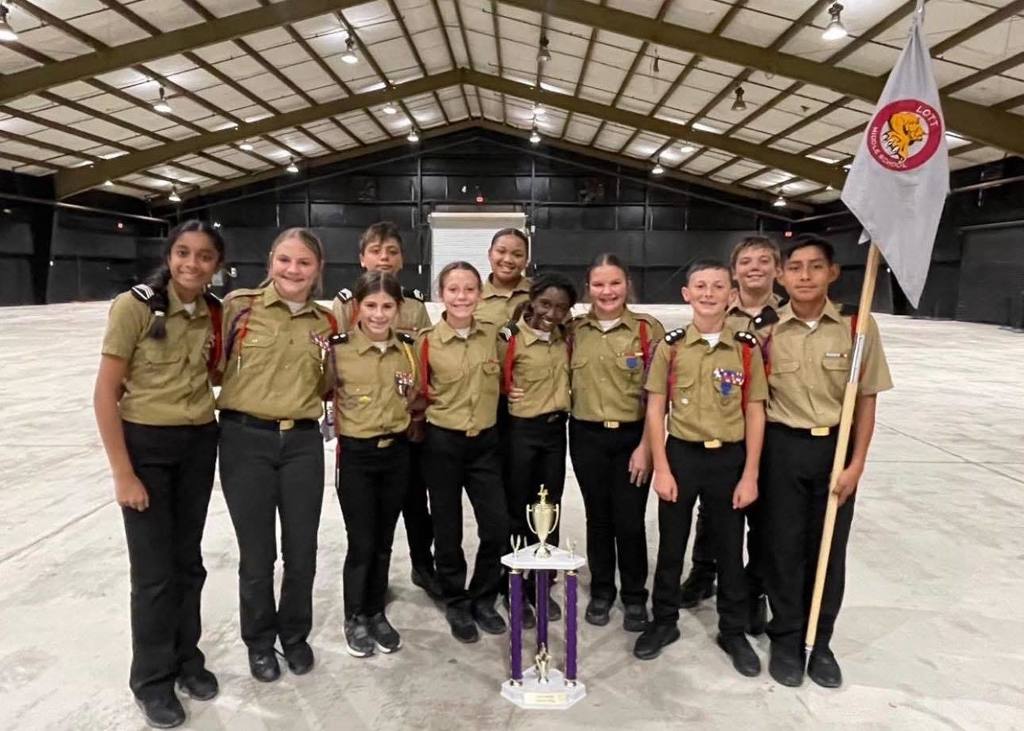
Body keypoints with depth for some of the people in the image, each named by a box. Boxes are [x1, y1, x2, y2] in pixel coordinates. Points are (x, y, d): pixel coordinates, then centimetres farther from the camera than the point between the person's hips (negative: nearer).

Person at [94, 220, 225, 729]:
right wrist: (122, 473, -14)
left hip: (200, 444, 5)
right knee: (155, 570, 3)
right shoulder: (135, 306, -15)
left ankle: (186, 657, 36)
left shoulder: (214, 312, 0)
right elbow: (105, 394, -14)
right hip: (145, 443, -4)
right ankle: (152, 679, 25)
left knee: (188, 560, 16)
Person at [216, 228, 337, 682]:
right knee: (257, 555, 8)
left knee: (301, 550, 11)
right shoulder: (239, 306, -5)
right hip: (246, 441, -2)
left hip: (303, 443, 3)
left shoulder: (325, 323, 6)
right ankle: (259, 641, 33)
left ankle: (295, 634, 37)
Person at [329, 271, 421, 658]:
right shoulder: (338, 348, -12)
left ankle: (376, 613, 32)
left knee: (383, 541, 14)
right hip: (356, 455, -3)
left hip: (397, 452, 4)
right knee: (361, 543, 1)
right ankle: (355, 619, 24)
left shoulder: (408, 347, 1)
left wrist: (411, 391, -6)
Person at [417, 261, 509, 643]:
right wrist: (436, 412, -9)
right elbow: (419, 394, 3)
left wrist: (491, 410, 5)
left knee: (497, 526, 1)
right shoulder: (426, 342, -9)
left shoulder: (494, 335, -1)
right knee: (448, 530, 8)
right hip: (442, 443, -2)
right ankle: (457, 605, 27)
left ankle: (483, 600, 24)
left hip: (485, 441, 3)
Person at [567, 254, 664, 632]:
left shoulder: (648, 328, -6)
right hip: (587, 436, 3)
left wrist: (646, 445, -10)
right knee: (598, 517, 13)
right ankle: (600, 591, 30)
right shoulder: (574, 330, 3)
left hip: (632, 436, -2)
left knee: (630, 521, 3)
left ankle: (635, 597, 23)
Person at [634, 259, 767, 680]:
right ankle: (663, 622, 31)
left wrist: (750, 475, -3)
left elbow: (755, 413, 0)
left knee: (729, 549, 12)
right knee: (671, 546, 12)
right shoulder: (670, 346, -3)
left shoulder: (747, 348, -3)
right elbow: (655, 410, -1)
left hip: (729, 458, 0)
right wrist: (661, 468, -5)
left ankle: (733, 631, 31)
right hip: (681, 455, 0)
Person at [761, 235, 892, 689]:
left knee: (829, 547, 11)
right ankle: (786, 639, 28)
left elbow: (866, 398, -2)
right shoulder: (765, 329, -7)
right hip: (782, 448, 0)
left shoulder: (857, 325, -7)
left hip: (837, 447, 1)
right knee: (784, 544, 8)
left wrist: (857, 463, -5)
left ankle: (819, 642, 30)